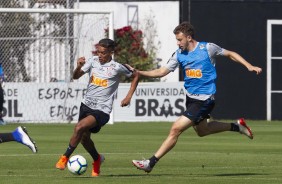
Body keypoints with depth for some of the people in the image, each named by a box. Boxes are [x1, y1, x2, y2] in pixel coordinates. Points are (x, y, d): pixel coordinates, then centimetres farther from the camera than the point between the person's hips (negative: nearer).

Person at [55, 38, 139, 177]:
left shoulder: (117, 67, -9)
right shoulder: (93, 61, 1)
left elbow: (135, 76, 7)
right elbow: (76, 76, -2)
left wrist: (128, 97, 2)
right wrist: (78, 67, -24)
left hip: (102, 110, -6)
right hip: (86, 104, 6)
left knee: (79, 127, -27)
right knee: (84, 138, 15)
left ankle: (65, 157, -13)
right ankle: (97, 159, 43)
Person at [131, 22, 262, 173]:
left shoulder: (207, 48, -11)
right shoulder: (179, 54, 2)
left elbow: (230, 54, 3)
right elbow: (161, 72, 1)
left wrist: (249, 66, -3)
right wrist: (138, 73, -11)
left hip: (204, 99, -8)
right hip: (190, 97, 8)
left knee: (176, 129, -14)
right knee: (201, 130, 24)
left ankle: (151, 162, -10)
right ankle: (236, 126, 41)